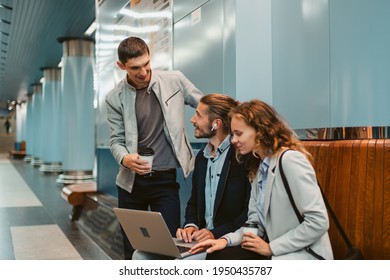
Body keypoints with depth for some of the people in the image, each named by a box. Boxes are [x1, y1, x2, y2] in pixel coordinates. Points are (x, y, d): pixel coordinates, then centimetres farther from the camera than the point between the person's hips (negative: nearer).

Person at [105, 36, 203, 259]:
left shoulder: (175, 81, -2)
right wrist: (125, 159, -22)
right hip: (132, 181, 2)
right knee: (132, 249, 11)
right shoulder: (115, 98, -1)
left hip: (165, 179, -1)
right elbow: (116, 140, 0)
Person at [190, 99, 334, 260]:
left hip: (304, 256, -8)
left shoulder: (290, 160, -16)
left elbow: (319, 222, -20)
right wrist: (226, 240, -8)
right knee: (217, 256, -12)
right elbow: (256, 223, 10)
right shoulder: (259, 166, 13)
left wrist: (271, 248, -14)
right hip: (274, 253, 8)